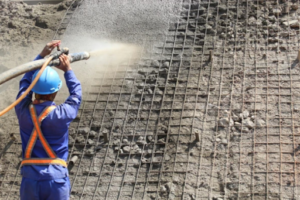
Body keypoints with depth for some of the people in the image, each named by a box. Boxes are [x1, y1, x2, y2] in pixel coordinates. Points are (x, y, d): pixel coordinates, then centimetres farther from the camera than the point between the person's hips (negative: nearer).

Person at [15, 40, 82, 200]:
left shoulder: (24, 111, -3)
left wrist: (41, 55, 20)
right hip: (56, 180, -2)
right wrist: (68, 70, 21)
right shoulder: (62, 114, -10)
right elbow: (76, 95, 12)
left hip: (30, 179, 2)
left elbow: (25, 81, 15)